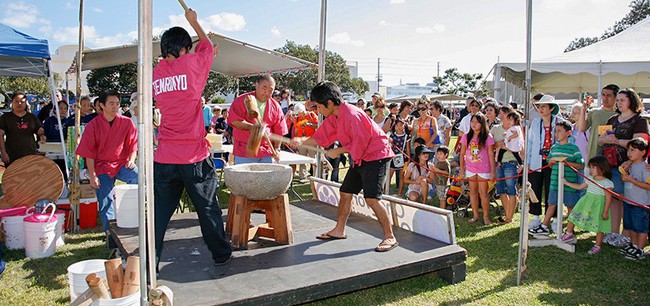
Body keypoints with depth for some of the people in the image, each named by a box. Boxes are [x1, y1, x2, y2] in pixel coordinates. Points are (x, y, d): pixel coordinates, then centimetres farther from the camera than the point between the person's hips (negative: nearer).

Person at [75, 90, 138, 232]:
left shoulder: (126, 122, 2)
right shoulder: (93, 125, -1)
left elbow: (133, 144, 8)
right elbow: (89, 153, -1)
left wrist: (131, 160, -10)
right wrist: (92, 175, -6)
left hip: (122, 164, 0)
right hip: (102, 166, 0)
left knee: (139, 178, -32)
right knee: (105, 204, 2)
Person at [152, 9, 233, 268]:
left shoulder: (156, 73, 7)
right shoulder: (191, 64, -7)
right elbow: (207, 45, 13)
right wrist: (193, 22, 28)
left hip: (165, 158, 4)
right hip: (194, 157, -4)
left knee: (160, 212, 11)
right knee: (208, 208, 10)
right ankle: (221, 254, 24)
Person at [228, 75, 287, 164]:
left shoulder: (275, 107, 9)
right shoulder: (242, 100, -2)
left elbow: (279, 131, 11)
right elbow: (234, 121, -14)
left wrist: (276, 148, 3)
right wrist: (253, 127, -23)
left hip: (266, 153, 4)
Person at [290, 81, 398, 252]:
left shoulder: (351, 115, -25)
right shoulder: (333, 117, 5)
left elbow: (359, 143, -24)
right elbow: (322, 137, 13)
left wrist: (338, 151, -13)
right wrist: (302, 141, 0)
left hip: (376, 156, -10)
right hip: (359, 158, 10)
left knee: (371, 198, -17)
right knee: (345, 193, 14)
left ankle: (390, 237, -6)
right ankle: (339, 230, 28)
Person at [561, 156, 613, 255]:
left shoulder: (607, 183, -14)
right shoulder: (590, 179, 6)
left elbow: (608, 198, -13)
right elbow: (580, 187, 20)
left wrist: (605, 212, -15)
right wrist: (566, 183, 19)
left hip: (598, 207, -6)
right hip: (586, 203, 6)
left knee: (599, 227, 1)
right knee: (573, 215, 6)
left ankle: (597, 246, 15)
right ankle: (569, 235, 21)